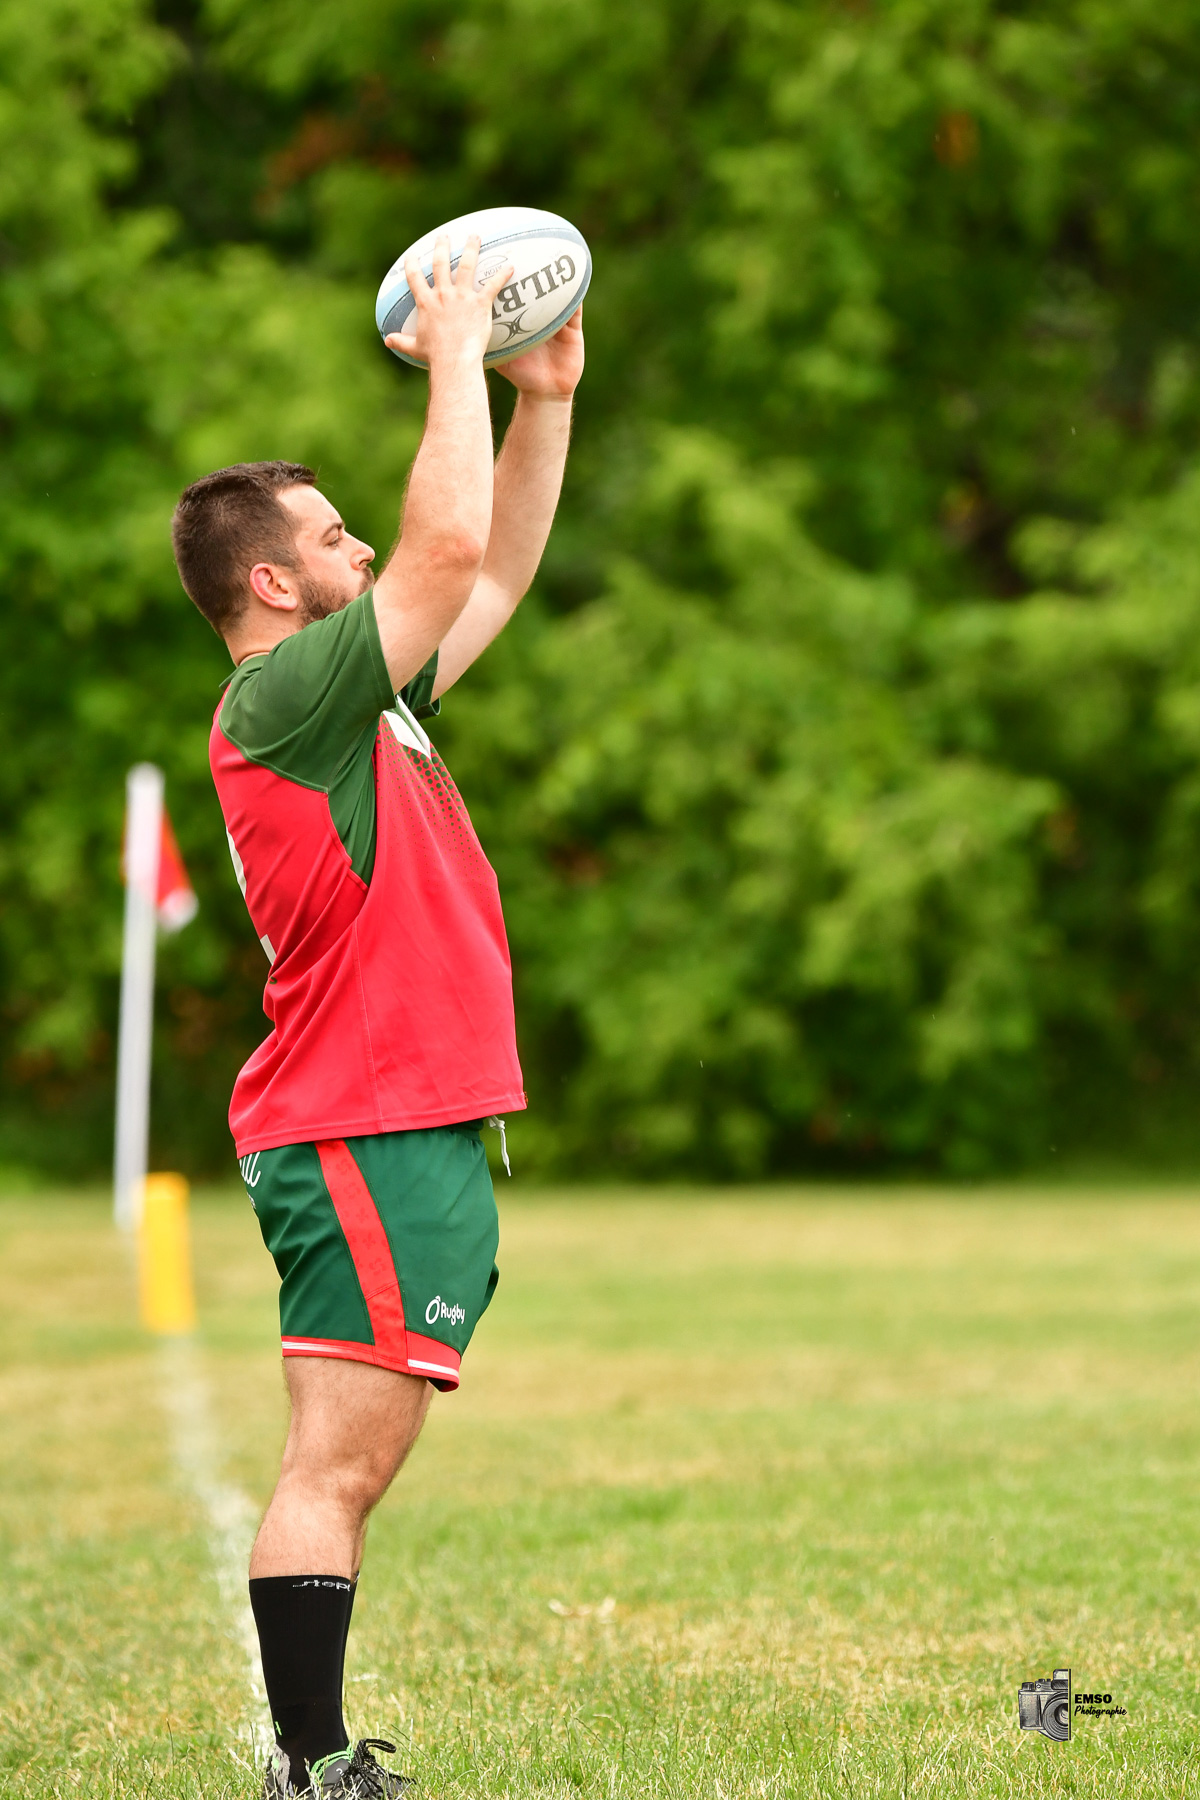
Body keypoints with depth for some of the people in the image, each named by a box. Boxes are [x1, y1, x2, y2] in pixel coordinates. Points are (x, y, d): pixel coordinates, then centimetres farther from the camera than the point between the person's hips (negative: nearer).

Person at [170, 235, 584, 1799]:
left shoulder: (360, 699, 18)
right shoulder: (285, 698, -11)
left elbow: (495, 572, 28)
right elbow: (451, 545, -17)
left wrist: (546, 402, 20)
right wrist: (458, 356, -7)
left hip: (406, 1133, 10)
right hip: (370, 1137, -10)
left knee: (349, 1468, 9)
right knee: (334, 1466, -11)